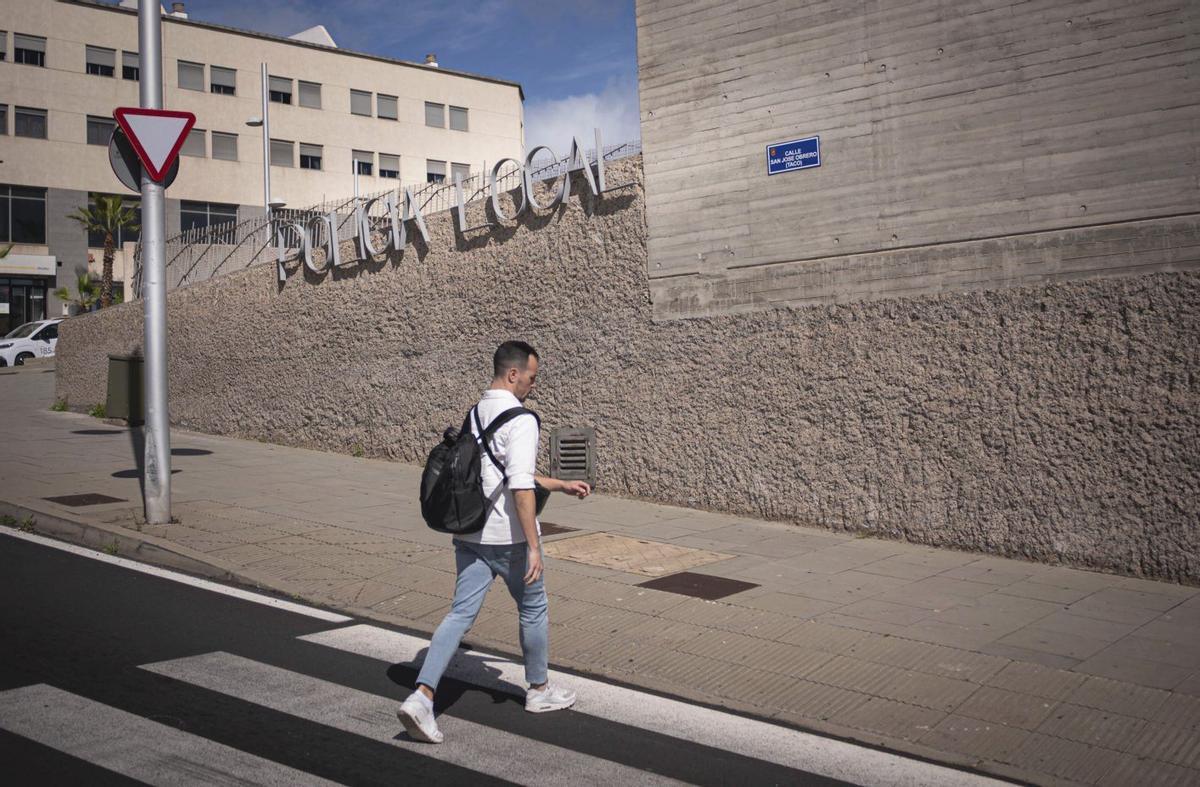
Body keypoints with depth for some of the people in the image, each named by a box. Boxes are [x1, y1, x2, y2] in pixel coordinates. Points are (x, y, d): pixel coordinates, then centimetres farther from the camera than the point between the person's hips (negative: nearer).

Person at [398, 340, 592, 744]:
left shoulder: (475, 414, 12)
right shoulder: (520, 420, -17)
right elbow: (521, 487, -25)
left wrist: (561, 485, 29)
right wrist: (533, 547, -23)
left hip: (469, 534, 7)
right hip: (508, 537, -7)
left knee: (460, 613, 5)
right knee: (533, 609, 14)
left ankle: (422, 695, -7)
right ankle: (539, 690, 30)